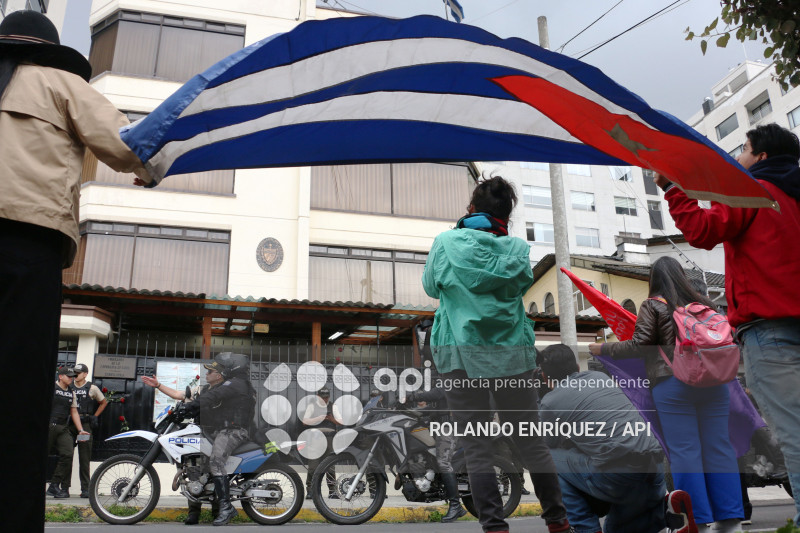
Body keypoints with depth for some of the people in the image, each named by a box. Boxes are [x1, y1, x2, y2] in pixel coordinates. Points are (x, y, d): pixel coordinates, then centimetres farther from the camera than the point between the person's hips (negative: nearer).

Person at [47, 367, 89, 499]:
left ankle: (54, 486, -2)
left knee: (67, 455, -8)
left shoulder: (71, 393, 17)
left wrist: (80, 430, 11)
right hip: (49, 426, -5)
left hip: (63, 428, 5)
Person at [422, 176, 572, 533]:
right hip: (513, 355, 2)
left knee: (477, 449, 3)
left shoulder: (446, 243, -2)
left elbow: (431, 287, 12)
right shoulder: (518, 249, 1)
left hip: (462, 356, -2)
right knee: (531, 441, 13)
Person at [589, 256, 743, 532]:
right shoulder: (704, 302, 15)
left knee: (684, 450, -1)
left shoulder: (652, 306, -1)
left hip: (672, 383, -5)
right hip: (712, 380, 5)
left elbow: (639, 346, -7)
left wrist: (603, 349, 3)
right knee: (718, 447, 8)